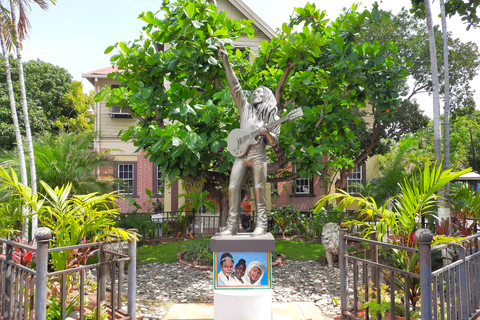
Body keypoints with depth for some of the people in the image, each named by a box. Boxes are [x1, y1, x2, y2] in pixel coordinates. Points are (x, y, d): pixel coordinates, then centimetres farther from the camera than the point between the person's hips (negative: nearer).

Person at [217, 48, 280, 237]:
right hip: (241, 155, 3)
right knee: (233, 188, -4)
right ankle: (231, 226, 1)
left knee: (259, 190, -4)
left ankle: (261, 226, 6)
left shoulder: (272, 116, 10)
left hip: (258, 156, -3)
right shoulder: (245, 107, 16)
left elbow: (274, 142, 5)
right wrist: (226, 63, 2)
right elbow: (234, 86, 9)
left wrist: (266, 132, -16)